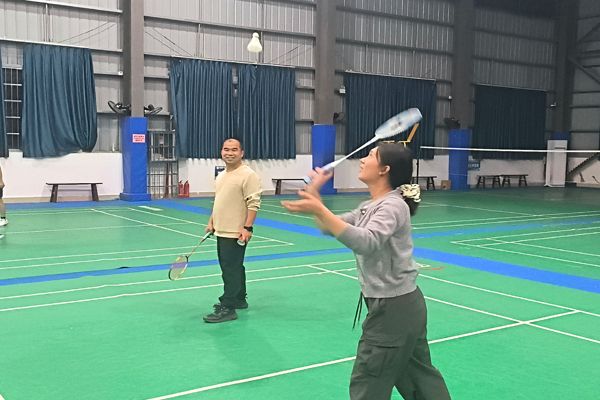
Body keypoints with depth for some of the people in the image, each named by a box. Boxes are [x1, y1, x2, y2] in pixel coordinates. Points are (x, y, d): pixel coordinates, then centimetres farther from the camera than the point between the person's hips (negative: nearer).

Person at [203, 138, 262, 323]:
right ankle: (239, 299, 30)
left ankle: (228, 308, -1)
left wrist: (247, 228, -23)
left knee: (231, 270, -6)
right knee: (233, 268, 18)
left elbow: (253, 203, -18)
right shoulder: (221, 176, 14)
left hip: (236, 233, -9)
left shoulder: (248, 175, -13)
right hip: (221, 231, 9)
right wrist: (212, 222, 20)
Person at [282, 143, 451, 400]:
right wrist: (314, 193, 0)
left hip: (394, 308, -9)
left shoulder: (393, 205, -19)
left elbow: (367, 242, -37)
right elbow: (331, 228, 12)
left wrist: (319, 210, -42)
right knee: (420, 377, 20)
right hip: (402, 304, 9)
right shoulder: (369, 207, 9)